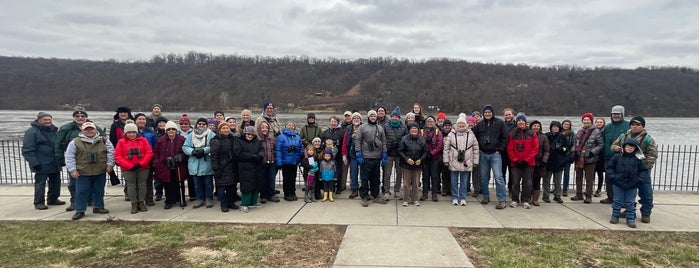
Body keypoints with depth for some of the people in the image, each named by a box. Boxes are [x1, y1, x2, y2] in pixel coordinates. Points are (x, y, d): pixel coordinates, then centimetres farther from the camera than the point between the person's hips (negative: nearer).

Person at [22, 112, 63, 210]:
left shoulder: (53, 130, 13)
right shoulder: (32, 132, -10)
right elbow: (27, 150, -15)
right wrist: (34, 162, -22)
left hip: (55, 164, 7)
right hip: (41, 164, -7)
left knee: (55, 182, 14)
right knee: (40, 183, -2)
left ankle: (53, 199, 27)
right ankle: (39, 202, 7)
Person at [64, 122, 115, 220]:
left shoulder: (104, 141, 4)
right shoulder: (75, 142, -1)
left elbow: (111, 152, 6)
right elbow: (69, 156, -1)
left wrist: (110, 164, -1)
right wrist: (72, 170, -5)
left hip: (100, 172, 2)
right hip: (82, 173, -2)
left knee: (99, 191, 12)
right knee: (81, 192, 1)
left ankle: (98, 207, 27)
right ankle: (80, 211, 11)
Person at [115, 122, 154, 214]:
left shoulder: (143, 140, 3)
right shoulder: (121, 142, 2)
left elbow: (149, 153, -2)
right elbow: (117, 156, -4)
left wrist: (141, 163, -13)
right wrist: (129, 166, -13)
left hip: (143, 168, 1)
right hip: (128, 169, 0)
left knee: (142, 184, 6)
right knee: (131, 185, 3)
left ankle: (141, 203, 18)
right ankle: (134, 204, 12)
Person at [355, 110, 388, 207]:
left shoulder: (380, 128, 12)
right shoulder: (362, 127, 1)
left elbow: (384, 142, 12)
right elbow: (357, 141, -2)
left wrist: (384, 155, 5)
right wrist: (359, 154, -9)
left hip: (377, 157, 4)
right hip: (365, 157, -4)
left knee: (376, 178, 11)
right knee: (365, 178, 0)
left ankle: (375, 196, 21)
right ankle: (364, 197, 8)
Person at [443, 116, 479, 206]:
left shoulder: (471, 134, 5)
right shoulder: (451, 134, 2)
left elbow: (476, 149, 7)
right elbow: (446, 148, 2)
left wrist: (475, 161, 4)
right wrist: (446, 160, -2)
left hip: (466, 162, 1)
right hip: (454, 162, 0)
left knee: (464, 181, 7)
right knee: (454, 181, 6)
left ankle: (462, 198, 17)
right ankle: (455, 198, 17)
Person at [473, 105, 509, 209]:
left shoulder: (499, 123, -2)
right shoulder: (479, 125, 7)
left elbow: (505, 138, -1)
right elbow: (474, 137, 13)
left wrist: (499, 150, -6)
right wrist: (478, 149, 5)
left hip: (495, 154, -4)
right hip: (483, 154, 4)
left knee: (498, 177, -9)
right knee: (484, 177, 10)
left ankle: (502, 200, -5)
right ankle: (486, 196, 25)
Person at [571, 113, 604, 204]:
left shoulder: (596, 132, -7)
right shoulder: (579, 132, 12)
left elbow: (601, 144, -7)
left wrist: (592, 152, -15)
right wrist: (574, 151, 5)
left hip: (590, 159, -6)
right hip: (579, 159, 6)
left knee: (589, 178, 0)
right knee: (578, 177, 13)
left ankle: (588, 196, 8)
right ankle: (579, 194, 24)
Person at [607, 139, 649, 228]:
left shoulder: (638, 160, 0)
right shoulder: (617, 157, -3)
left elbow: (644, 170, 5)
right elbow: (609, 167, 2)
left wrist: (639, 179, -6)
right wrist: (612, 177, -7)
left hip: (632, 186, 1)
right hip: (618, 184, 0)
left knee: (630, 203, 7)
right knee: (617, 201, 8)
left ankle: (630, 219, 15)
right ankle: (615, 216, 18)